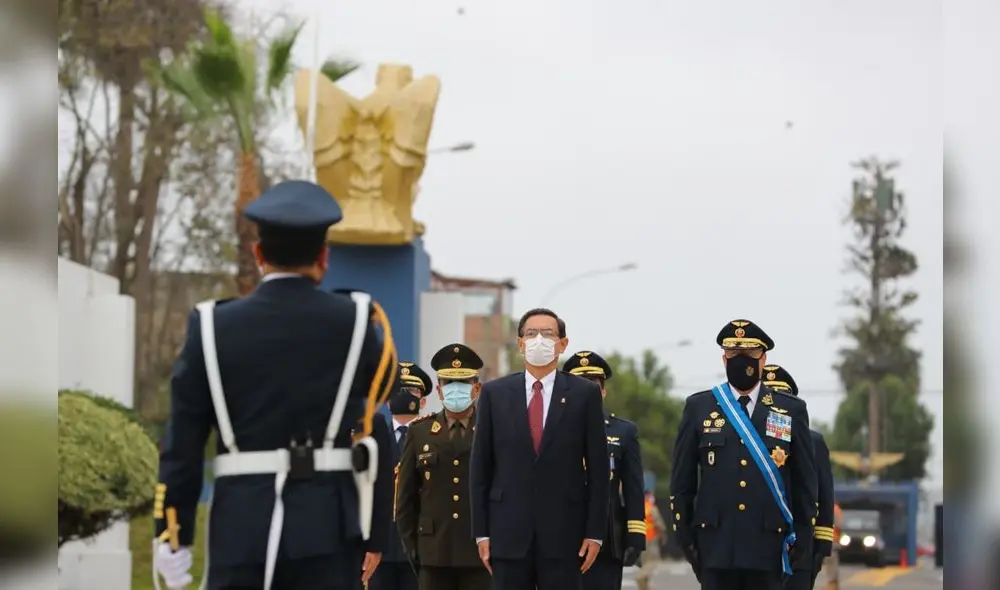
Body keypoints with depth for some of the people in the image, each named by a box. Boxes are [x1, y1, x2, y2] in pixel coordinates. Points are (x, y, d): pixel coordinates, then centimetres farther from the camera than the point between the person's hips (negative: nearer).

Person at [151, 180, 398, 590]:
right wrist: (375, 533, 7)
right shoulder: (355, 322, 1)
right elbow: (377, 439, 1)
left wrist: (172, 535, 7)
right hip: (328, 526, -1)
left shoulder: (212, 328, 2)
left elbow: (182, 442, 2)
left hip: (241, 526, 1)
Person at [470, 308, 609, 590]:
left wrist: (595, 532, -3)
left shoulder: (585, 394, 4)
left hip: (564, 532, -1)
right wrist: (481, 532, 1)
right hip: (509, 532, 1)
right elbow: (480, 467, 6)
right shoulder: (495, 393, 7)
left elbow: (598, 468, 3)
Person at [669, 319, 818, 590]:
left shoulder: (791, 410, 8)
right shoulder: (698, 407, 8)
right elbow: (682, 478, 9)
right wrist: (684, 535, 3)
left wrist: (802, 537, 2)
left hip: (768, 544, 0)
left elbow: (805, 481, 8)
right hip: (716, 544, 0)